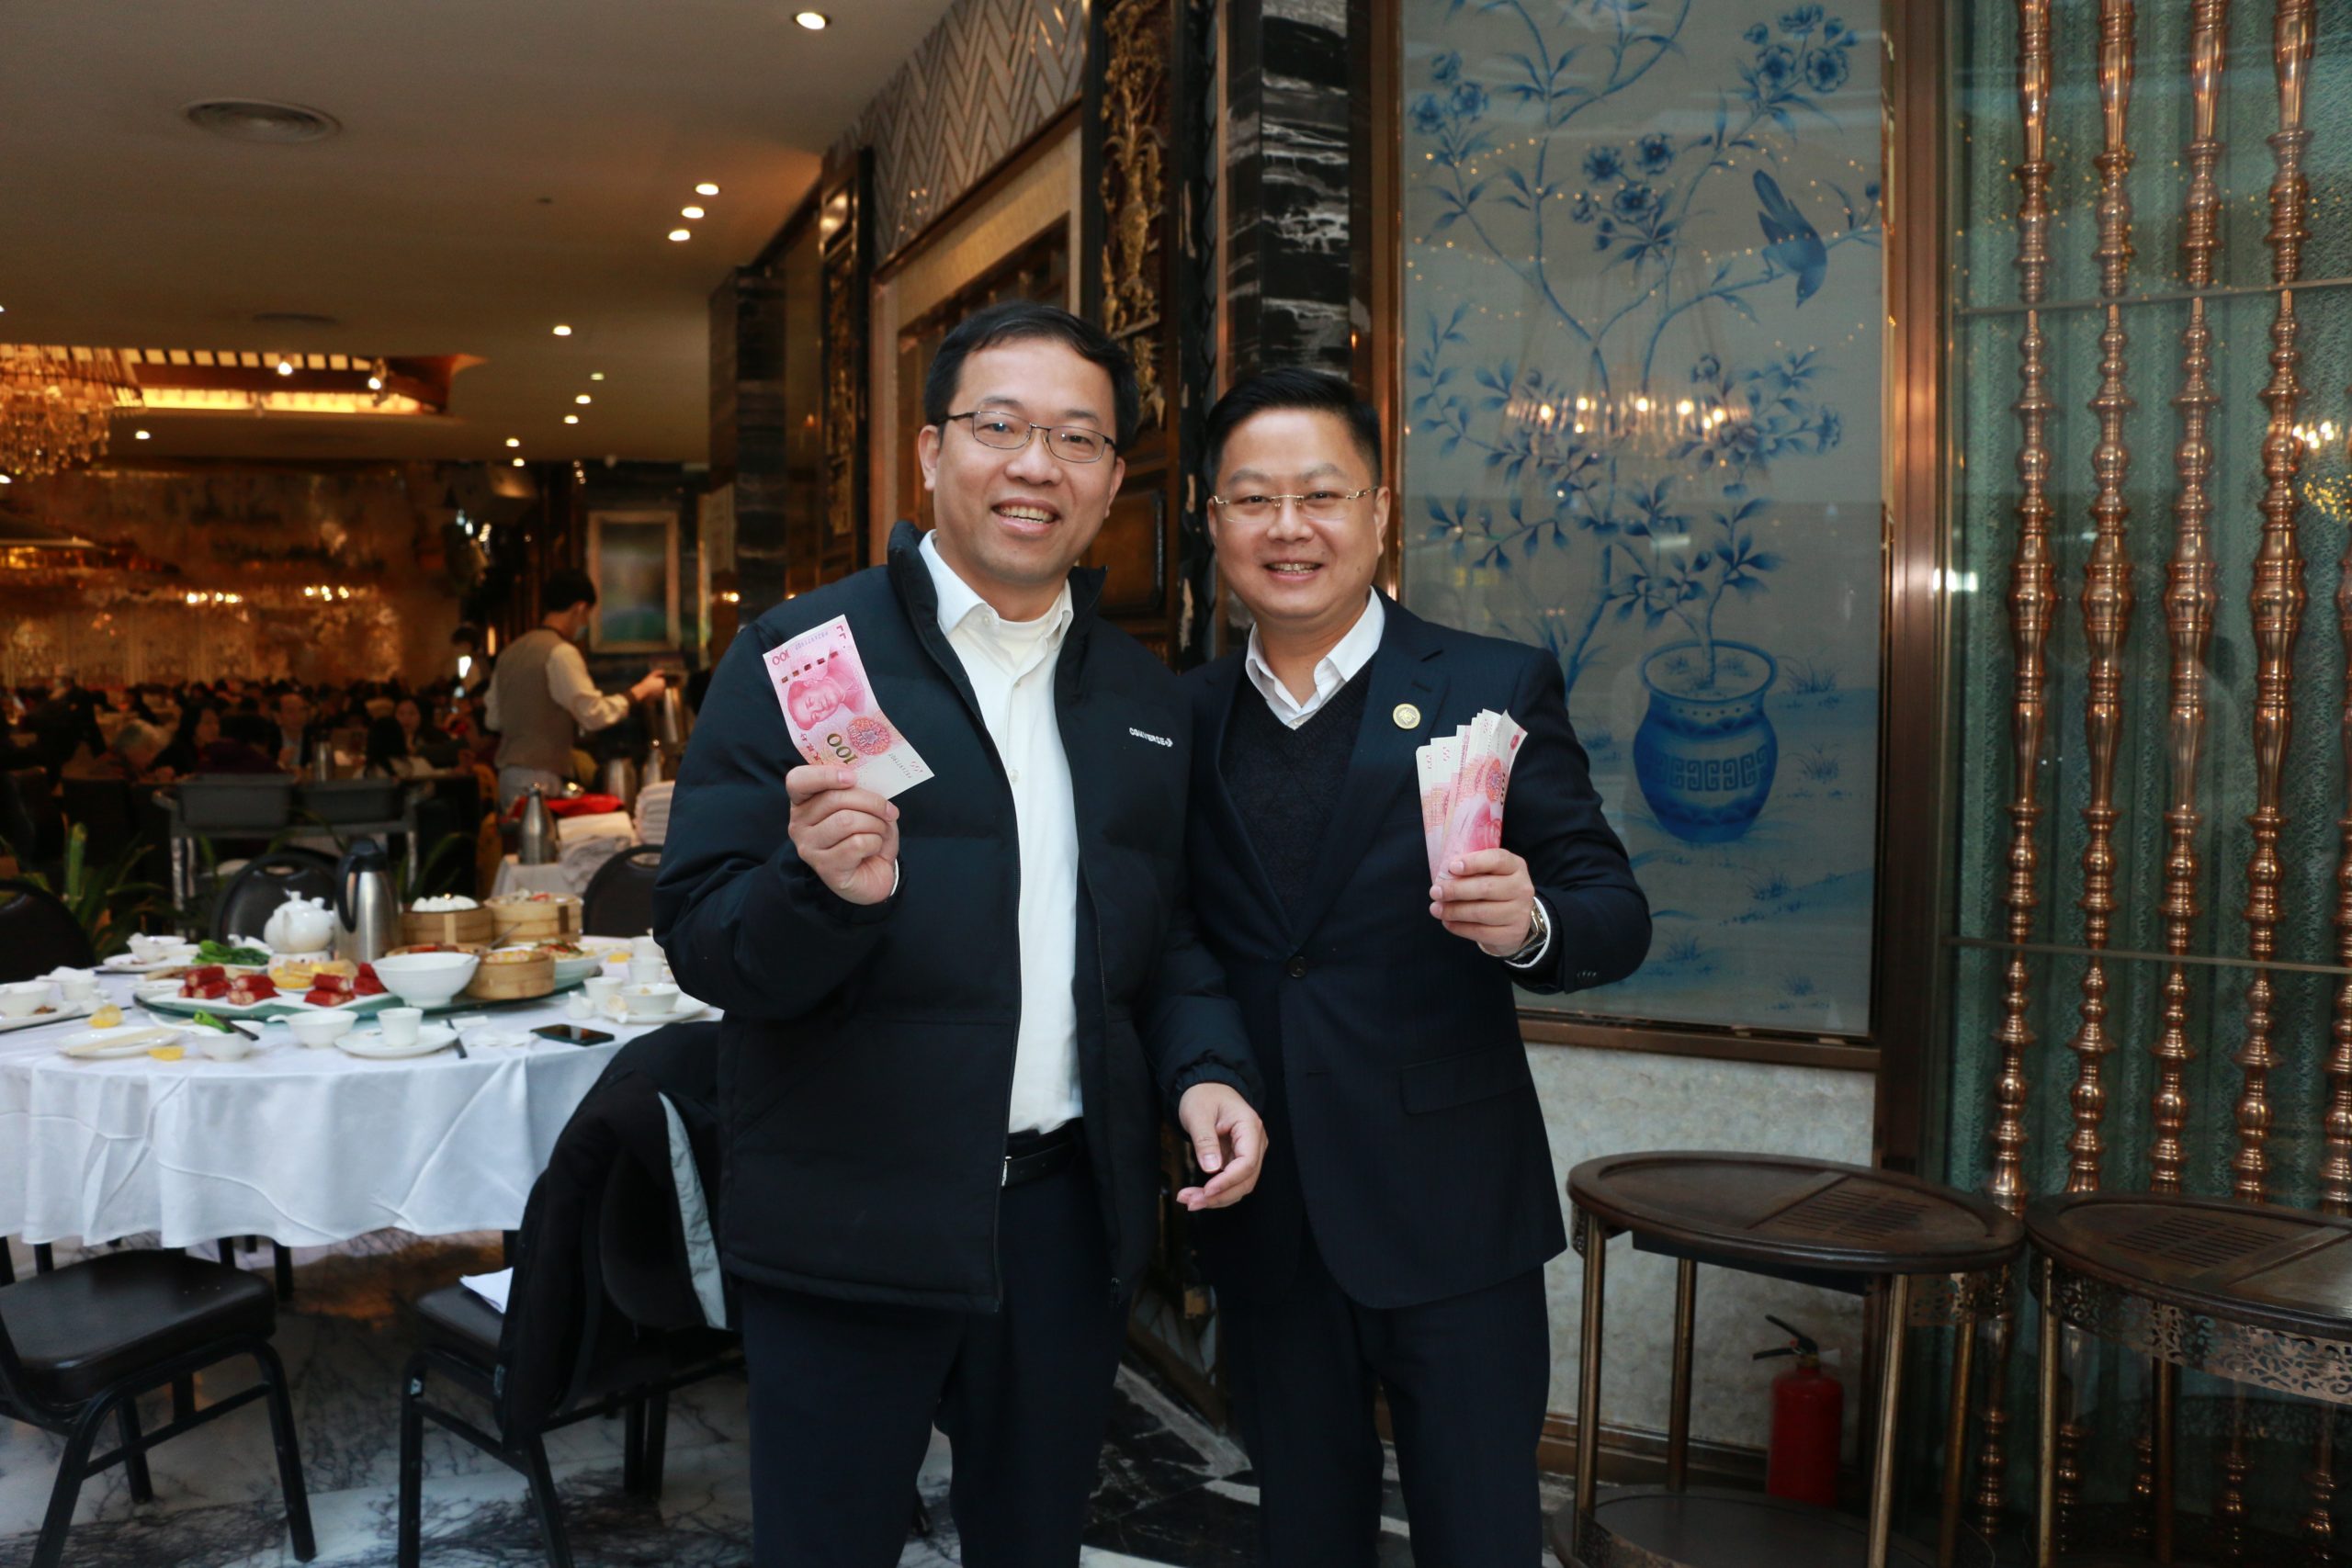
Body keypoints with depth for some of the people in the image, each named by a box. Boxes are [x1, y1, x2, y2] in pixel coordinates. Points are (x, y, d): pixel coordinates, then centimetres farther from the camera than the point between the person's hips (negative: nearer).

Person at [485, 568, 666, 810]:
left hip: (508, 774, 8)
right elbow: (594, 715, -16)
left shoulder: (511, 651, 12)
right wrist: (639, 692, -5)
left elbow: (493, 720, 18)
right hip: (540, 779, -8)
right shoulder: (561, 652, -12)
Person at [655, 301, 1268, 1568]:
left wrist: (1208, 1070, -2)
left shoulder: (1143, 695, 9)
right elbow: (699, 941, -10)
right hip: (852, 1217, -4)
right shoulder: (802, 653, -7)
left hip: (1069, 1213, 5)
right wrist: (825, 888, -30)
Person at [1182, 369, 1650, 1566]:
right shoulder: (1186, 717, 5)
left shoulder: (1498, 691, -5)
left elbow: (1616, 914, -7)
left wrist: (1531, 924, -28)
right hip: (1261, 1226, 4)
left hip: (1447, 1213, -3)